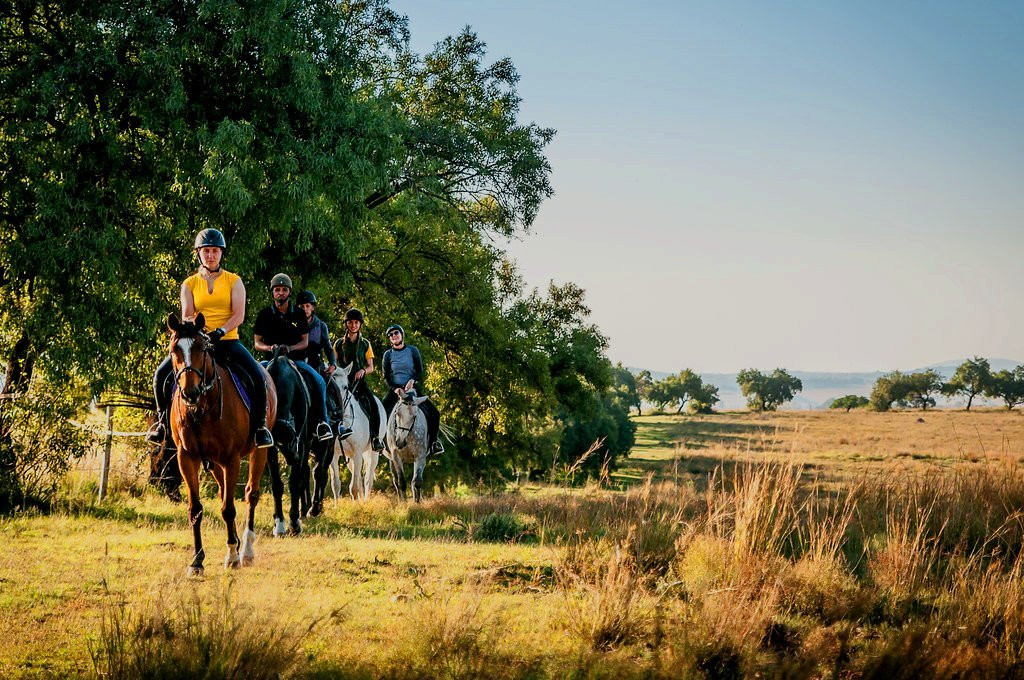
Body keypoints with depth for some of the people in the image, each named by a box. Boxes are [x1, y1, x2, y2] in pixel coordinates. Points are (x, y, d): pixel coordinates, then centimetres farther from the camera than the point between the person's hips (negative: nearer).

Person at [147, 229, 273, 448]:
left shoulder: (234, 281, 5)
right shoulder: (189, 284, 10)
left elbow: (238, 315, -6)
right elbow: (186, 316, 1)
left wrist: (219, 331, -23)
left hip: (227, 340, -2)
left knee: (257, 375, -25)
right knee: (162, 374, -15)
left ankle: (261, 425, -11)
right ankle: (162, 421, 5)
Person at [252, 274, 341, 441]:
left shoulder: (298, 314, 7)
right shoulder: (264, 314, 6)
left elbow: (305, 342, 5)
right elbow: (257, 343, 6)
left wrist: (289, 348, -15)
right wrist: (270, 348, -16)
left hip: (296, 359, 0)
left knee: (319, 381, -25)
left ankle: (322, 421, -18)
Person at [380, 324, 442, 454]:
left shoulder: (413, 351, 5)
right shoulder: (388, 355, 5)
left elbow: (420, 371, 1)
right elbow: (386, 377, 2)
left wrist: (412, 381, -19)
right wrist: (395, 389, -15)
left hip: (412, 388, 0)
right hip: (394, 389, 0)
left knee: (434, 413, -14)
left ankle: (433, 440, 3)